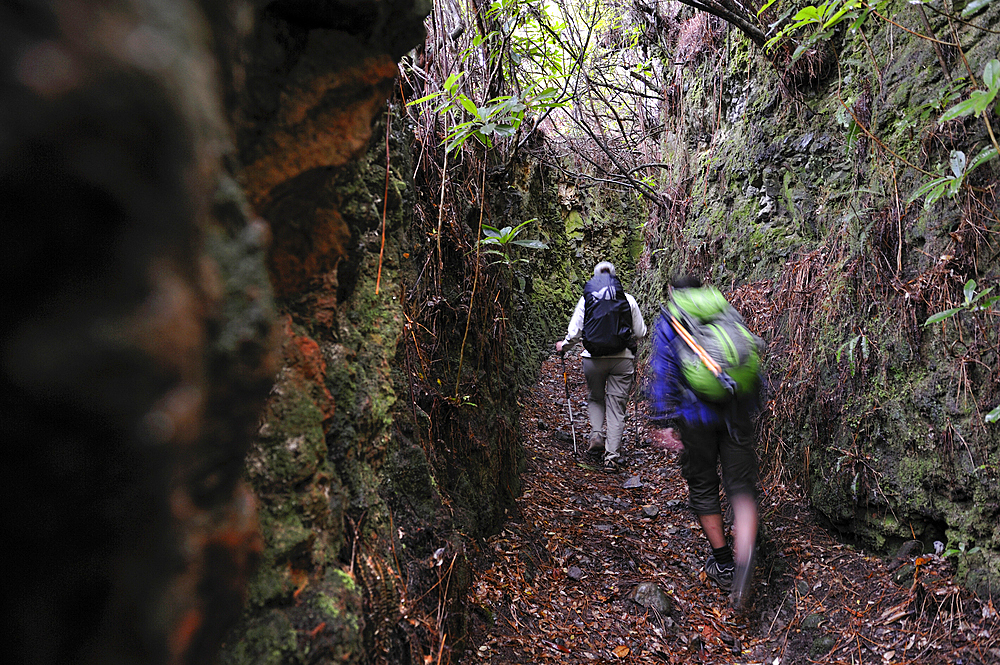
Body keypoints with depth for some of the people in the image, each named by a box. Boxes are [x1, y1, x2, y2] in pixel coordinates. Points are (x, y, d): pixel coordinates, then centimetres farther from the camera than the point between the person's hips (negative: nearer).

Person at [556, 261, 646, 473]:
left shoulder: (586, 298, 3)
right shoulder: (628, 299, 4)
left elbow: (574, 332, 1)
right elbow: (640, 332, 9)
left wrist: (563, 346, 20)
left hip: (593, 358, 0)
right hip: (622, 359, 0)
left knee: (595, 399, 24)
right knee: (617, 406, 6)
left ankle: (596, 434, 3)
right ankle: (612, 456, 2)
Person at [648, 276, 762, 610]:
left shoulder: (666, 323, 4)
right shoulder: (728, 313, 15)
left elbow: (663, 376, -6)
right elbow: (751, 364, 16)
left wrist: (663, 422, -8)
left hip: (697, 416, -2)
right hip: (737, 413, 3)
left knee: (703, 487, 14)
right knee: (741, 485, 6)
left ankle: (723, 564, 25)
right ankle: (744, 555, -18)